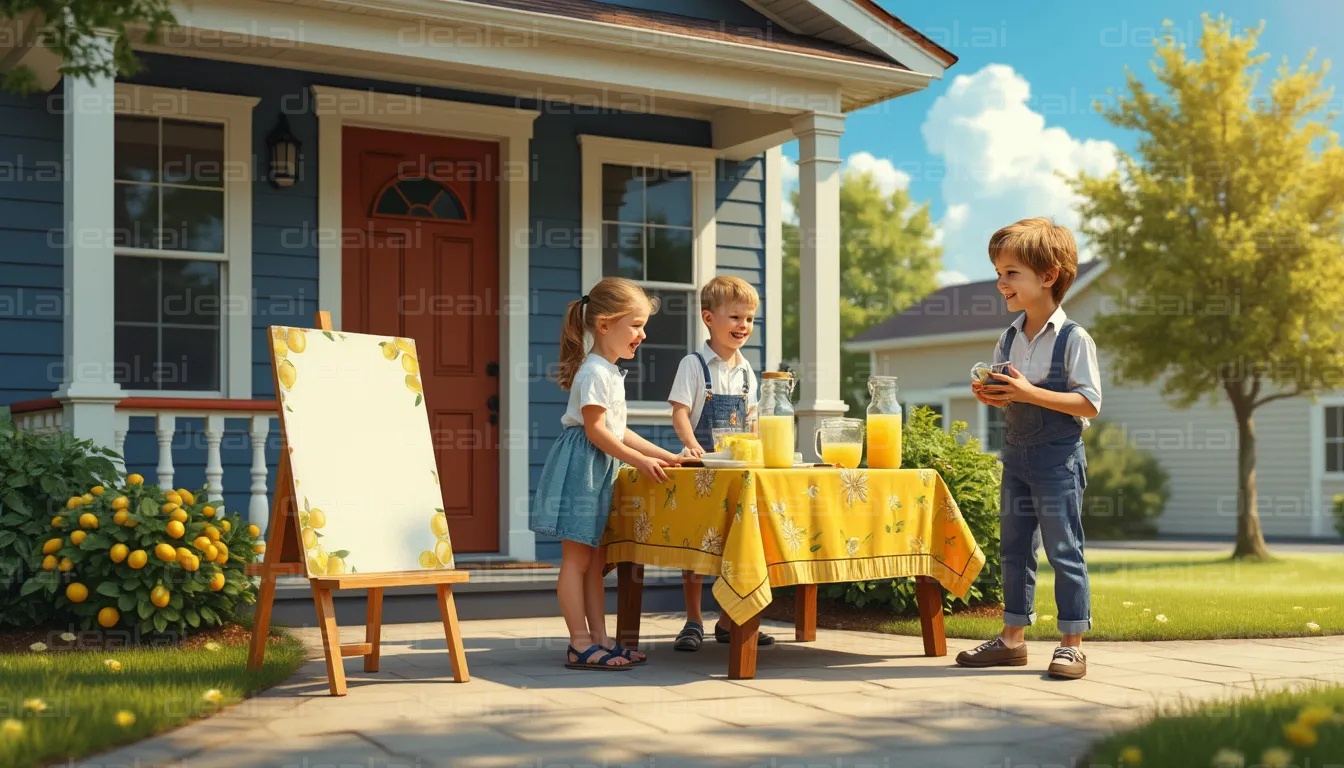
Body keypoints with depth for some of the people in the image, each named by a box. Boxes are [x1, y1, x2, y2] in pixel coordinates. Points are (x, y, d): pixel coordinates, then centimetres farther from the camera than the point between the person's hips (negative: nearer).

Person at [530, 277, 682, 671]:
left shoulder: (610, 372, 17)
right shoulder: (595, 372, -14)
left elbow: (618, 431, 19)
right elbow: (595, 430, -19)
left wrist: (663, 455, 15)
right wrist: (640, 460, -17)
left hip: (600, 470, 10)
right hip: (581, 466, -10)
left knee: (596, 557, 11)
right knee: (577, 557, -5)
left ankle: (600, 638, 16)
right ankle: (580, 646, -3)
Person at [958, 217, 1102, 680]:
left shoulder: (1073, 339, -12)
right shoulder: (1008, 339, 9)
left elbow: (1089, 403, -17)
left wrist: (1029, 392, -25)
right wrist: (991, 396, -7)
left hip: (1058, 456, -7)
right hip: (1016, 454, 7)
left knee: (1064, 551, -2)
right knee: (1013, 550, 11)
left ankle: (1072, 645, 6)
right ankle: (1013, 638, 21)